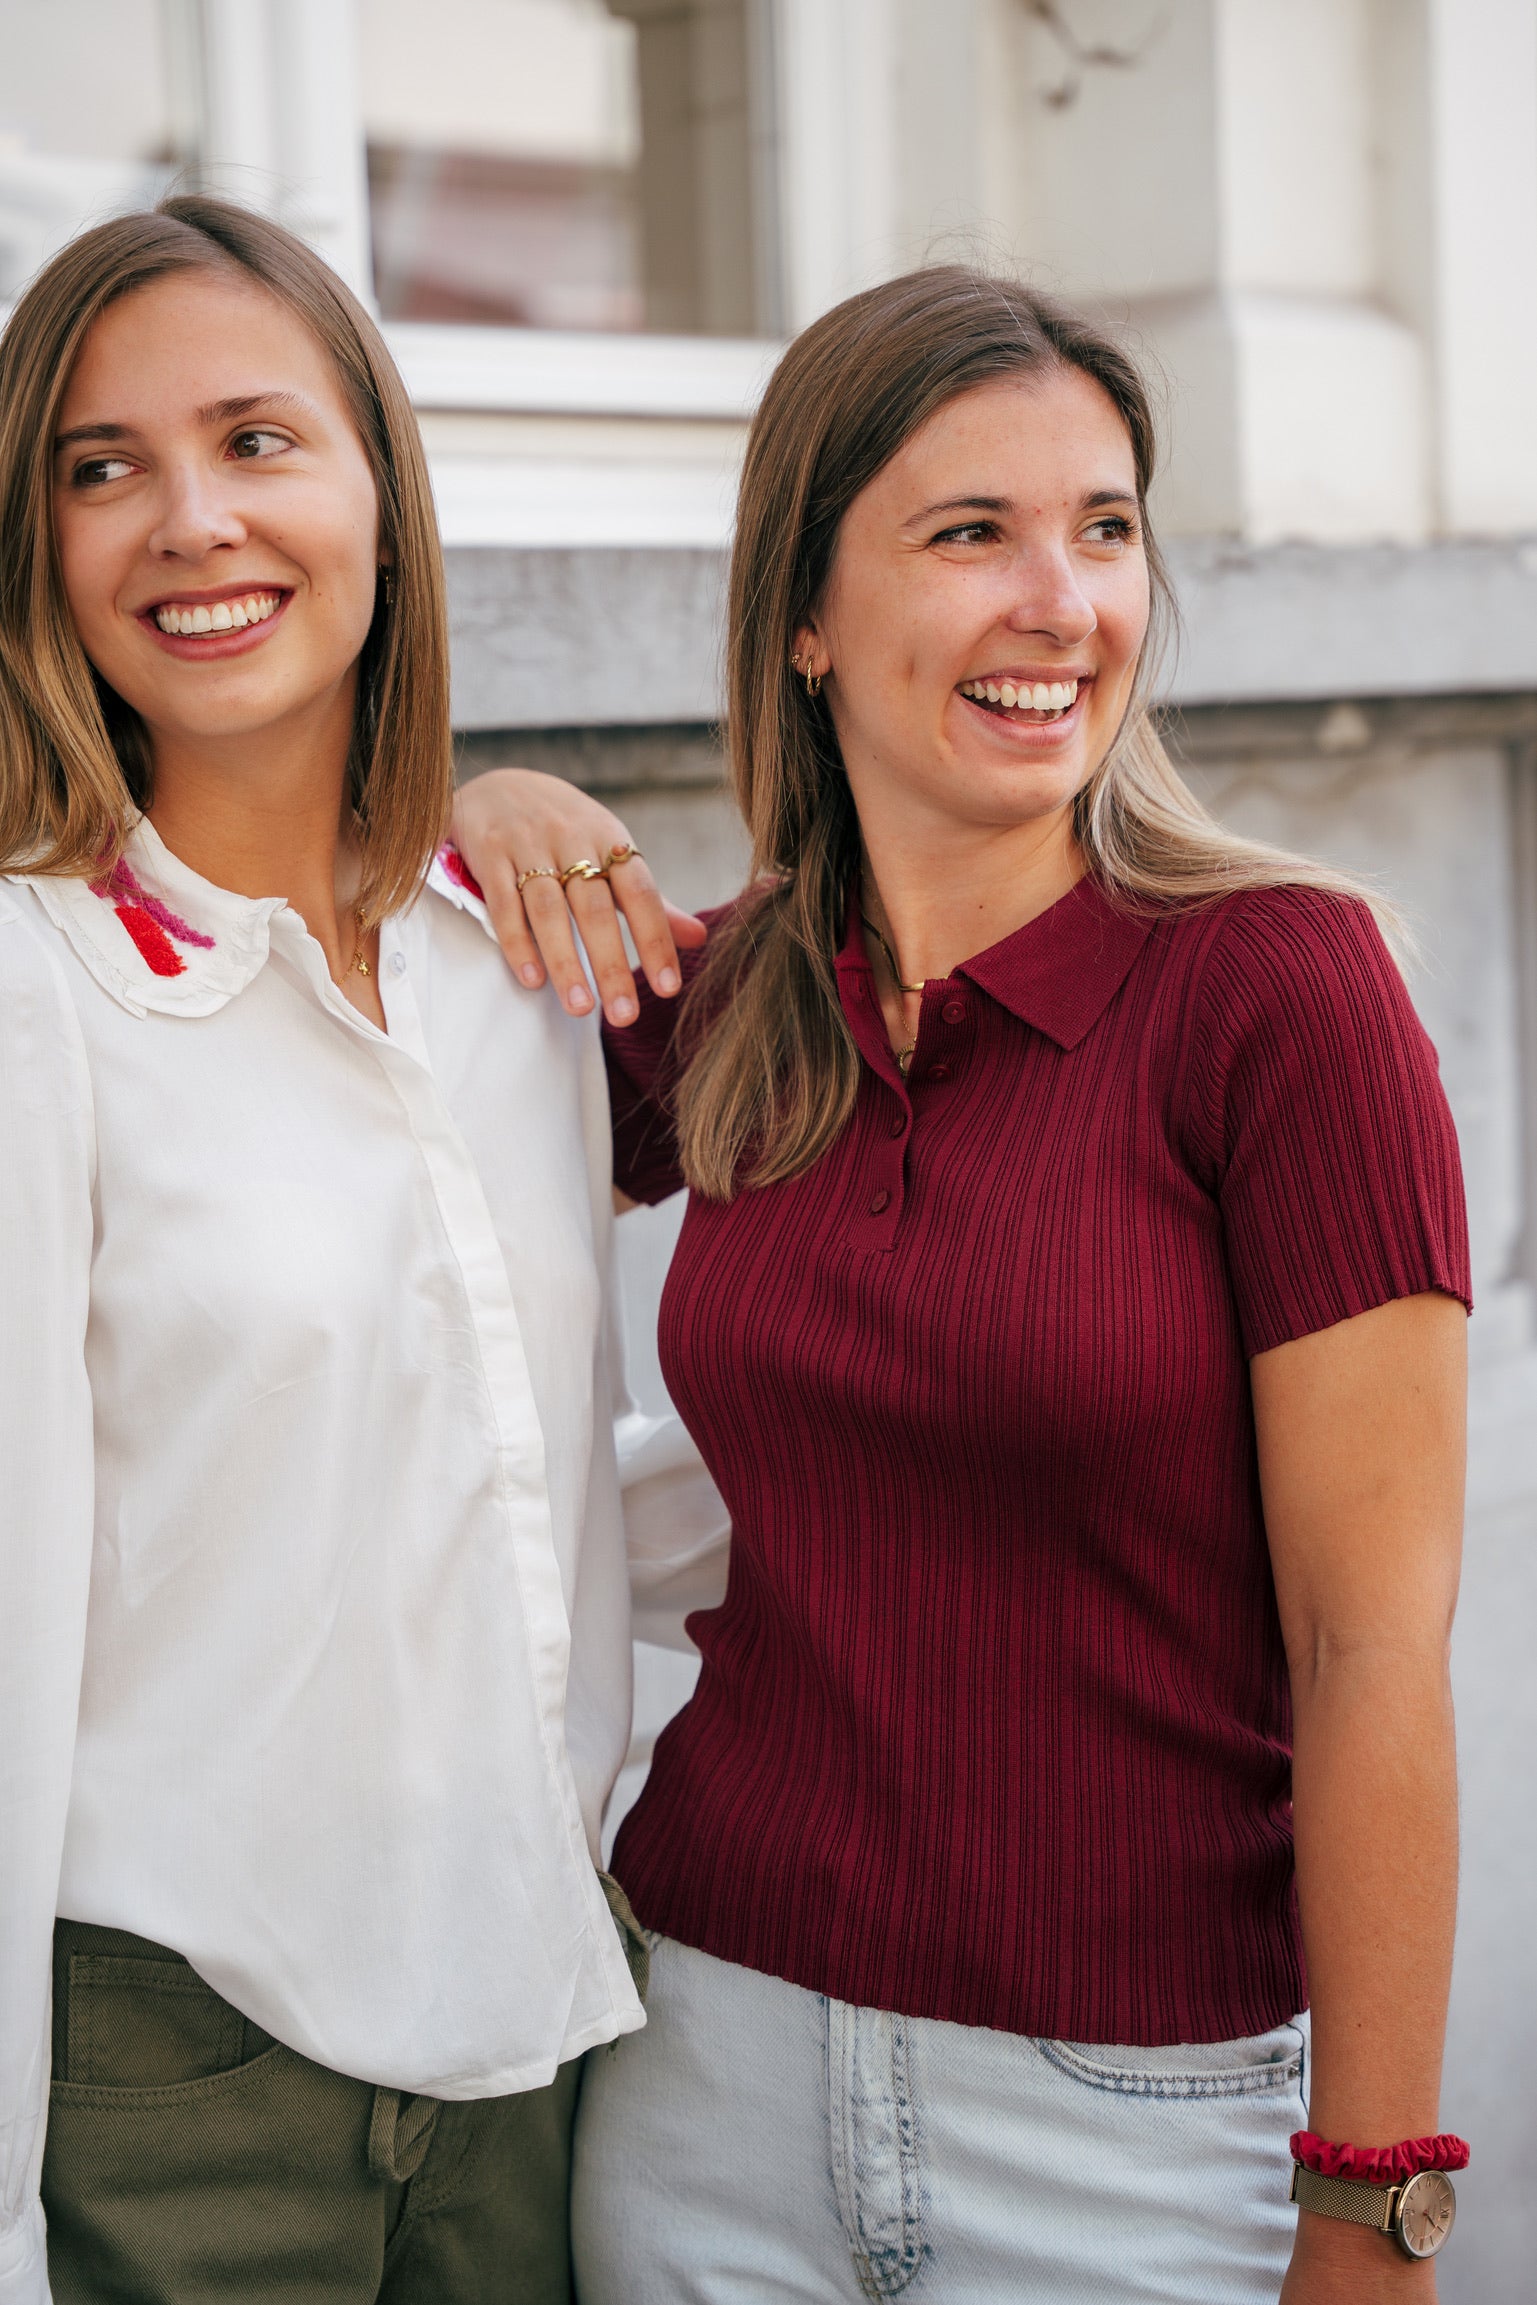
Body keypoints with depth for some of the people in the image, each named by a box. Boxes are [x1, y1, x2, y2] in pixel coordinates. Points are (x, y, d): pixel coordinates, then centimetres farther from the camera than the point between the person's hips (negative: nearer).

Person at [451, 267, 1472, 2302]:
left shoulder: (1276, 980, -12)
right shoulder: (720, 1007, 1)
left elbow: (1374, 1651, -12)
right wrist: (488, 822, 2)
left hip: (1140, 2124, -4)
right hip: (716, 2056, 4)